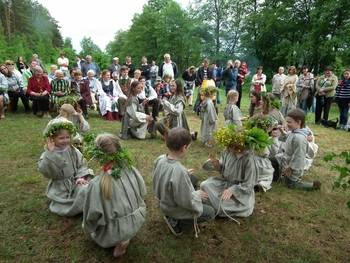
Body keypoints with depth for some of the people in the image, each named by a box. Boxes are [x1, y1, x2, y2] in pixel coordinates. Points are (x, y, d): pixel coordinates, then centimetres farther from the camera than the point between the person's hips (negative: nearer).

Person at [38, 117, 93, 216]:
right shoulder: (48, 154, -12)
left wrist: (81, 177, -18)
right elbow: (45, 171, -28)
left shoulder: (73, 151, -3)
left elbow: (81, 165, 0)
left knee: (85, 190, -26)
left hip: (75, 183, 2)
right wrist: (50, 152, -34)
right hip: (60, 187, -2)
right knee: (63, 210, -12)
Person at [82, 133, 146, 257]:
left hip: (113, 233, -3)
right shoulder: (132, 170, -16)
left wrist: (88, 228, 4)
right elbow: (143, 194, -1)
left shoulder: (96, 184, -28)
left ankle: (120, 241, 9)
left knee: (86, 226, 26)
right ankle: (124, 238, 12)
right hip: (137, 223, 3)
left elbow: (92, 216, -19)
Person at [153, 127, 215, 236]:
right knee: (210, 212, 9)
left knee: (192, 178, 20)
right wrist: (197, 195, -10)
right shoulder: (180, 171, -39)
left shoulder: (159, 159, -16)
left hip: (162, 200, 7)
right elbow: (186, 202, -28)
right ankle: (175, 220, 5)